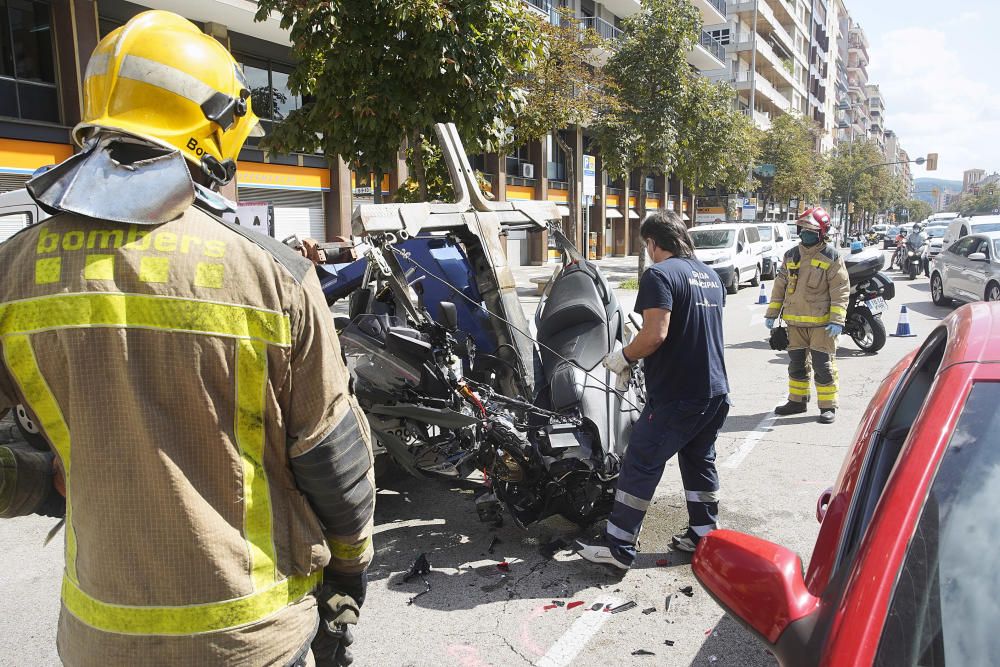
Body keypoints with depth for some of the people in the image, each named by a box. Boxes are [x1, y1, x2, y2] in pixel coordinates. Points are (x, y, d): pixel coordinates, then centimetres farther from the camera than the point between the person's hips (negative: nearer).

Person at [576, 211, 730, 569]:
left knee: (640, 466, -2)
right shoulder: (711, 275, 14)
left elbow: (655, 335, -25)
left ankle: (617, 547, 4)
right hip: (715, 392, 9)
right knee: (700, 462, 20)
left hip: (675, 396, -8)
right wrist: (638, 355, 25)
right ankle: (704, 535, 29)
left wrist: (624, 356, -8)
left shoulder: (659, 274, -13)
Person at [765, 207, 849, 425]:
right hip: (795, 321, 5)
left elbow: (841, 291, -8)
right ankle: (797, 401, 26)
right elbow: (780, 286, 14)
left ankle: (828, 406, 8)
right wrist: (772, 313, 11)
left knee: (823, 365, -2)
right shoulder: (791, 256, 10)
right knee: (796, 363, 14)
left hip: (821, 322, -5)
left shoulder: (831, 257, -6)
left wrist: (837, 320, -15)